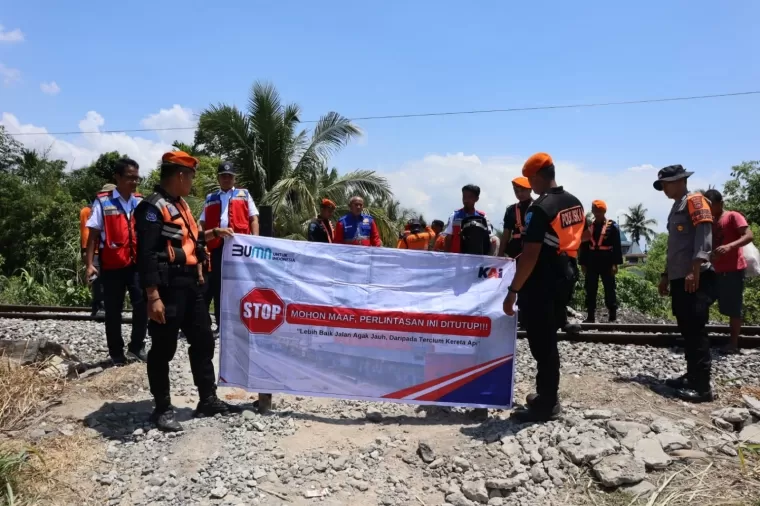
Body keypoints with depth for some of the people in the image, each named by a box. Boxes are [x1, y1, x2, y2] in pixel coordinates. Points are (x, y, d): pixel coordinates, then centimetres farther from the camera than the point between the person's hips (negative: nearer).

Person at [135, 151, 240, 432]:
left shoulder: (180, 204, 15)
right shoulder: (152, 207, -14)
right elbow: (146, 255, -21)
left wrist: (212, 233, 20)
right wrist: (153, 297, -25)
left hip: (190, 283, 10)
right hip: (168, 287, -9)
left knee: (203, 340, 13)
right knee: (164, 349, 3)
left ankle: (208, 400, 24)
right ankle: (162, 409, 16)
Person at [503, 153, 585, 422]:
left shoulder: (540, 208, -19)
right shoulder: (575, 203, 9)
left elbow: (530, 255, -23)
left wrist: (513, 290, -19)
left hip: (541, 284, -9)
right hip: (565, 278, 9)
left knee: (541, 344, 0)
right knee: (549, 340, 19)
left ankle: (545, 405, 9)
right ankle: (548, 395, 30)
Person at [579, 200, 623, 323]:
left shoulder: (612, 226, -2)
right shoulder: (589, 226, 10)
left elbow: (617, 246, -5)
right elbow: (584, 246, 10)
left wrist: (615, 263, -10)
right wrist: (583, 263, 6)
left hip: (607, 263, -4)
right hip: (591, 263, 4)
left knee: (609, 290, 2)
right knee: (590, 290, 6)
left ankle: (612, 316, 8)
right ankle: (590, 316, 14)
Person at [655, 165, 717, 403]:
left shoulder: (695, 200, -5)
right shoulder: (676, 207, 22)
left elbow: (704, 237, -17)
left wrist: (695, 271, -24)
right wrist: (666, 275, 23)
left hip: (696, 279, -9)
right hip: (679, 279, 9)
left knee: (696, 331, -8)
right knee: (687, 331, 12)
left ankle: (702, 386, -4)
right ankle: (692, 377, 21)